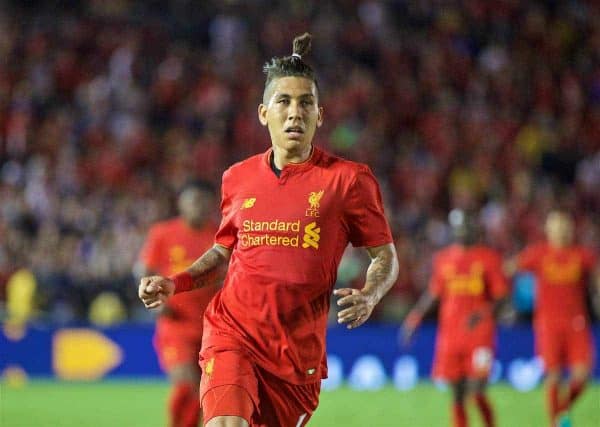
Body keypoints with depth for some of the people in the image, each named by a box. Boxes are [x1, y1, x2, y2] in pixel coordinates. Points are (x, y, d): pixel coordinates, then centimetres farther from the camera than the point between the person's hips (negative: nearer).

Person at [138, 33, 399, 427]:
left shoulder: (348, 179, -2)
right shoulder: (238, 178, 8)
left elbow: (386, 256, 4)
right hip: (231, 333, 0)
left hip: (299, 348, 0)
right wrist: (174, 284, 8)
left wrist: (368, 297, -16)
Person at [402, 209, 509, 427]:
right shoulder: (442, 259, 10)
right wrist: (416, 315, 7)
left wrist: (486, 313, -20)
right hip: (450, 334, 4)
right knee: (457, 395, 5)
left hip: (479, 333, -4)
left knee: (477, 392, -12)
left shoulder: (489, 258, -1)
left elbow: (501, 295, -2)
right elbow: (433, 293, 19)